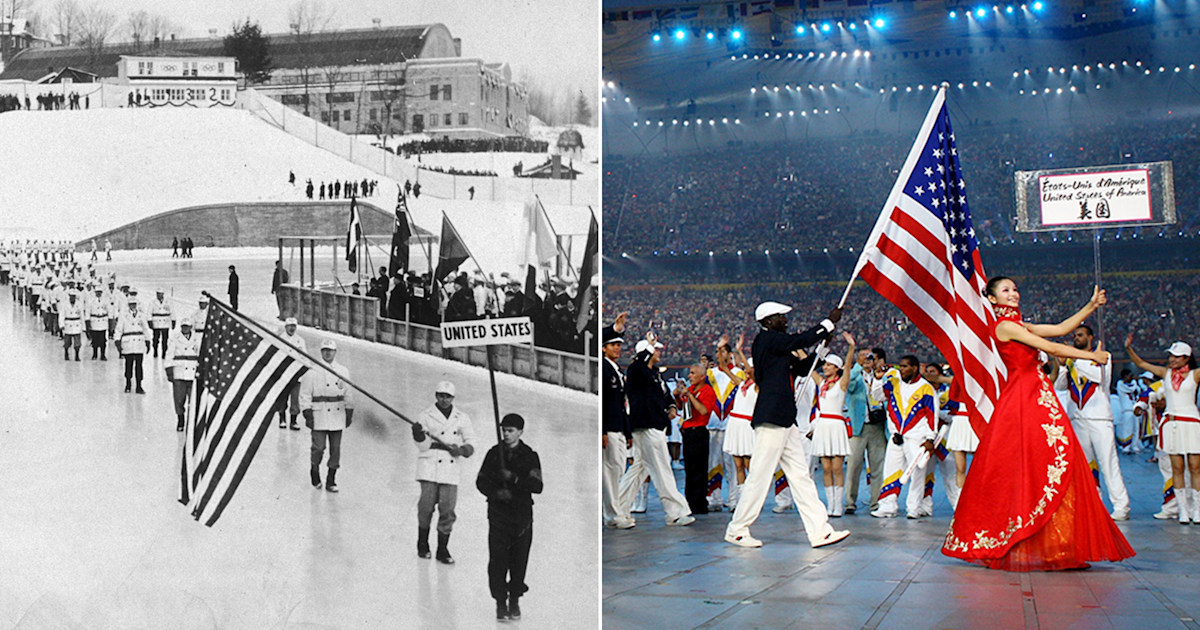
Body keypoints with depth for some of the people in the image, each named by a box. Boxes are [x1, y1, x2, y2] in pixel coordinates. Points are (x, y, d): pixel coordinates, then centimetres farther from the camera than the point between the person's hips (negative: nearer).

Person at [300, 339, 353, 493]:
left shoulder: (343, 371, 9)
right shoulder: (312, 371, -3)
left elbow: (348, 394, 14)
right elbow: (305, 395, -3)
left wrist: (349, 414, 11)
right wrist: (308, 415, -9)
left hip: (337, 417, 3)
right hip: (319, 416, -3)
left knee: (335, 449, 3)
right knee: (319, 447, -6)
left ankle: (331, 481, 12)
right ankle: (315, 471, 21)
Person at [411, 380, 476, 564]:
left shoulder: (462, 418, 10)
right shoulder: (426, 416, 3)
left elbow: (470, 443, 8)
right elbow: (423, 446, -2)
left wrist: (462, 450, -13)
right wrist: (418, 434, -22)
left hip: (451, 470, 2)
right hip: (429, 467, -2)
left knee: (447, 509, -2)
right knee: (426, 506, -5)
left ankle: (442, 549, 11)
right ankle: (422, 544, 17)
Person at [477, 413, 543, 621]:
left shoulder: (530, 456, -1)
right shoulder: (494, 453, 4)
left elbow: (537, 486, -9)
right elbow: (481, 481, 7)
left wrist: (514, 479, -21)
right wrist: (495, 492, -12)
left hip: (522, 514, -1)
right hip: (498, 512, 1)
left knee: (519, 560, 1)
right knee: (497, 559, -5)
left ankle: (514, 600, 17)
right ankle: (500, 601, 4)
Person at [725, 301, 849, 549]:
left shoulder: (776, 343, 19)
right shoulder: (766, 339, -10)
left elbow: (799, 367, 24)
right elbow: (803, 339, -16)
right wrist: (830, 321, -3)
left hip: (785, 420, 10)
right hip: (771, 418, -10)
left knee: (800, 475, 7)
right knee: (760, 475, -4)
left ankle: (820, 530, 7)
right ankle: (737, 530, 6)